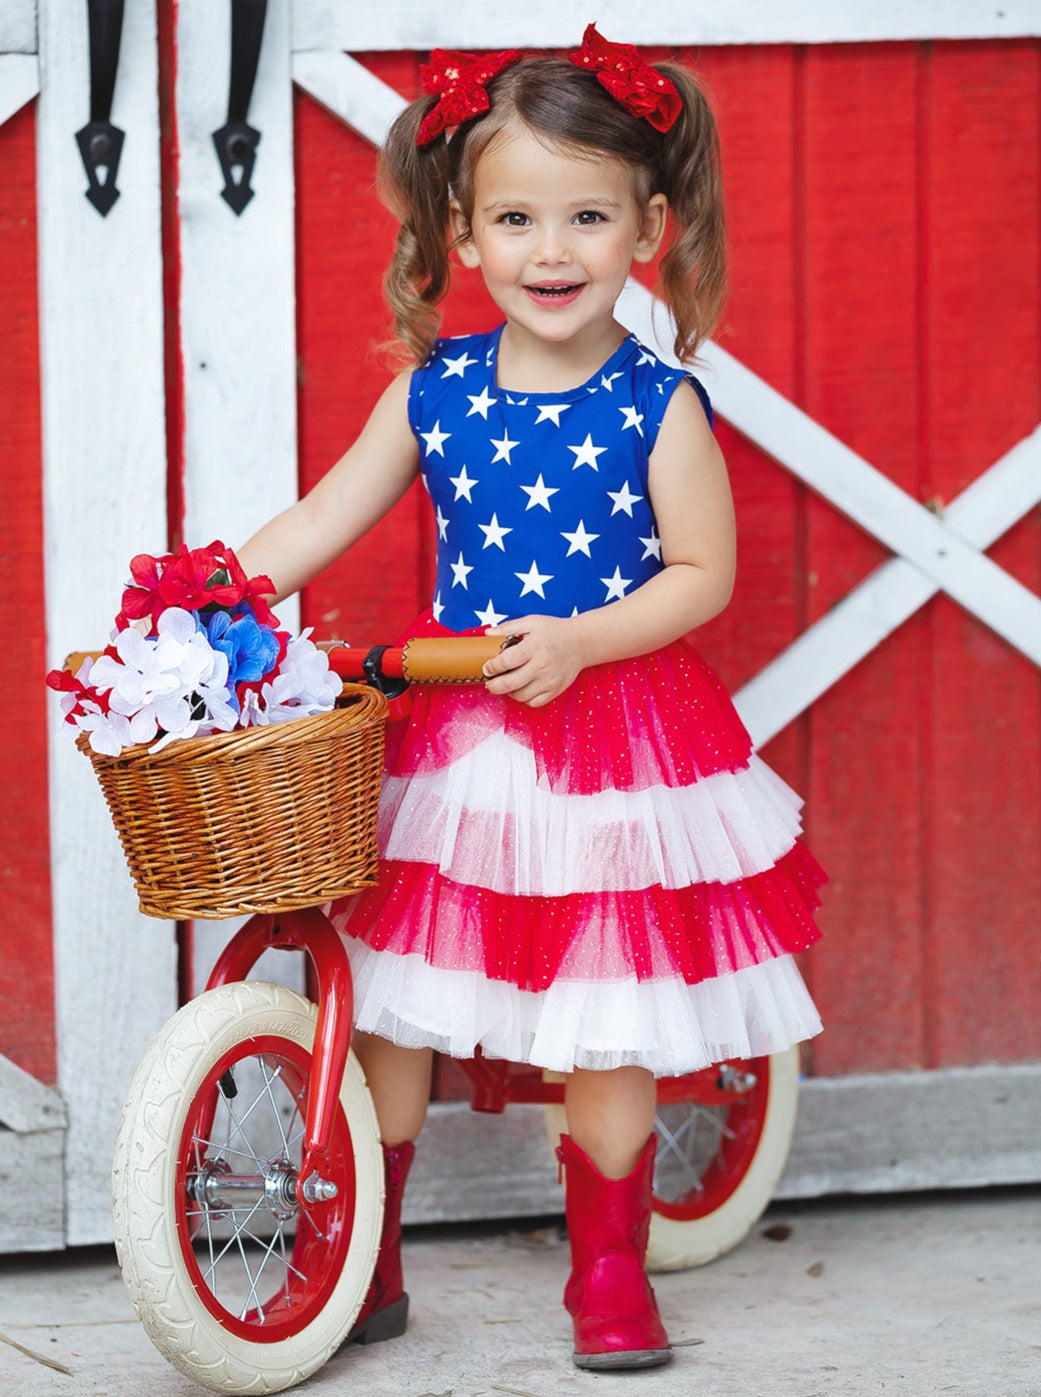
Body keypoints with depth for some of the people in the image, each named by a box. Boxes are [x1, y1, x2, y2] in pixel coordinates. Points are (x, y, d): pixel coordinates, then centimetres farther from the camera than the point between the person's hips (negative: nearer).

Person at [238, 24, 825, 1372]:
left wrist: (581, 641, -21)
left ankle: (610, 1272, 18)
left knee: (605, 1032, 2)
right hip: (448, 736, 3)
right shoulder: (435, 390, 0)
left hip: (612, 726, -3)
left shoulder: (659, 406, -10)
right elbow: (322, 521, 6)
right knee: (386, 1009, 6)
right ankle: (363, 1261, 19)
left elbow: (703, 573, -9)